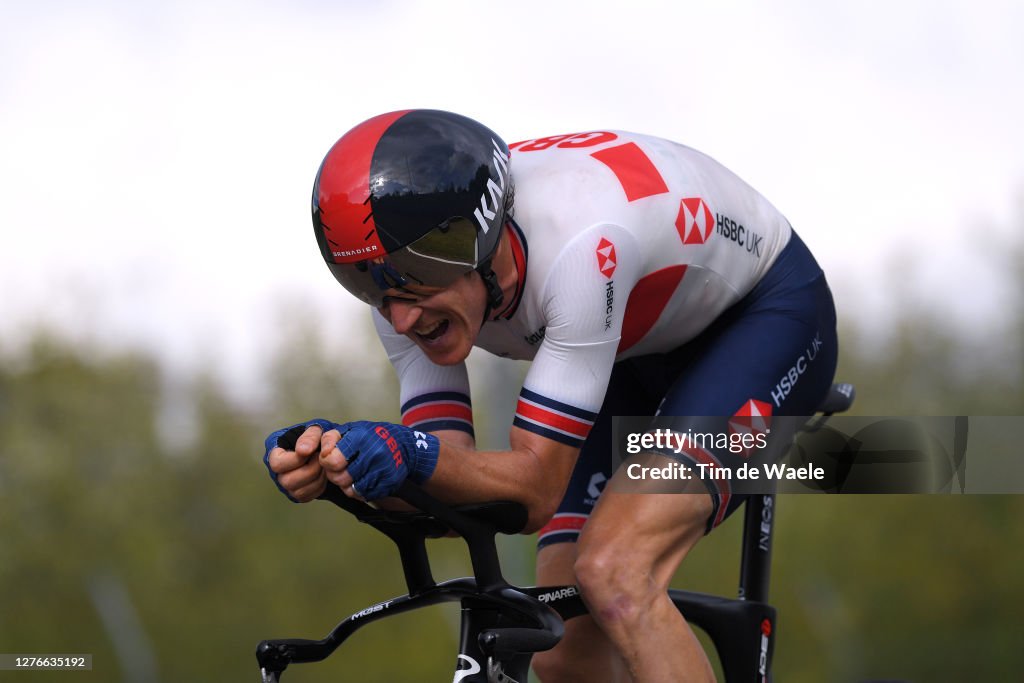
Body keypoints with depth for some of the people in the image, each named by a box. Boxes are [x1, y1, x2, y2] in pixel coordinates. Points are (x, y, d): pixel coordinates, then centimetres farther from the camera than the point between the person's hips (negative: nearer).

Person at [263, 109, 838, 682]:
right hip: (642, 351, 7)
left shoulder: (579, 243, -40)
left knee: (612, 575, -31)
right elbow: (459, 491, -19)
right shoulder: (409, 278, -19)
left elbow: (537, 489, -35)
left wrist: (413, 456, -52)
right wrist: (332, 460, -38)